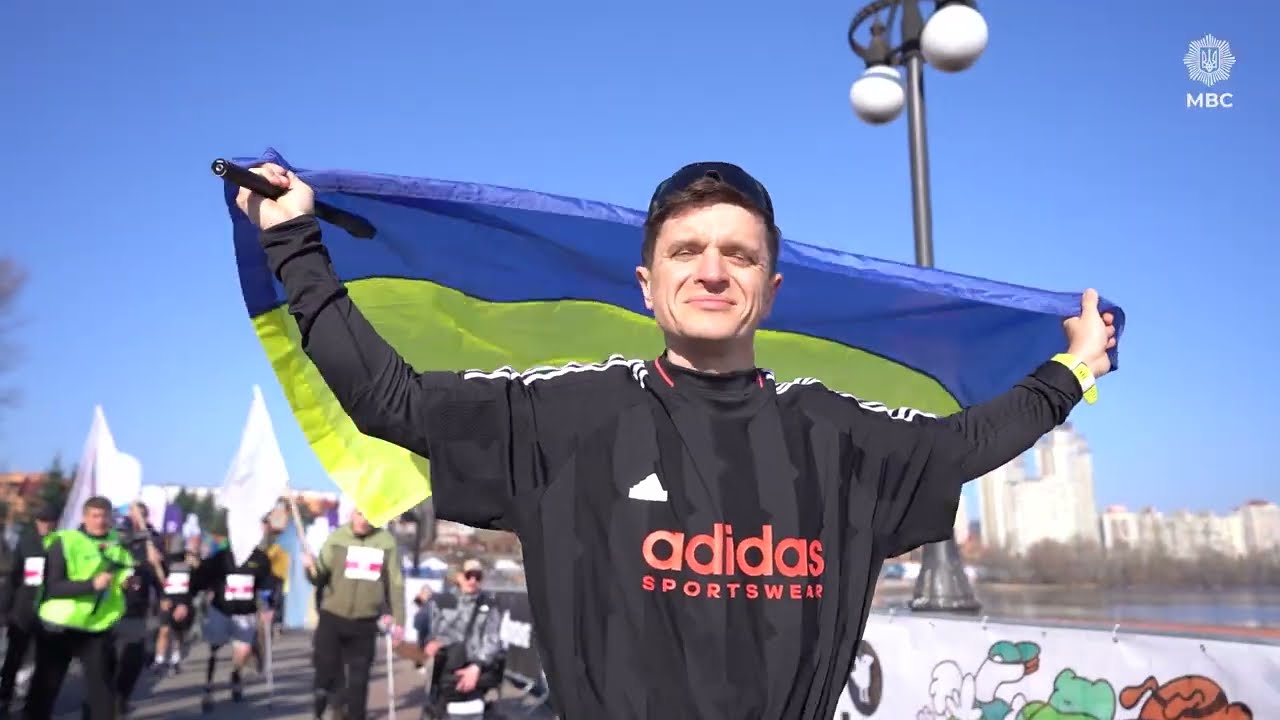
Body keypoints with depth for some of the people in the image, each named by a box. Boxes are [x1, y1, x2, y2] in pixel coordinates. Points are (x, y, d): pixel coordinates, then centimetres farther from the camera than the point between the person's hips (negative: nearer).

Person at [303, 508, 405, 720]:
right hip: (332, 618, -1)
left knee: (359, 678, 8)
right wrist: (311, 568, -27)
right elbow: (320, 576, -4)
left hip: (365, 622, 1)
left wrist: (398, 619, 3)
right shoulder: (337, 538, -3)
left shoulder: (387, 542, 0)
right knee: (327, 672, 1)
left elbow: (395, 584, 5)